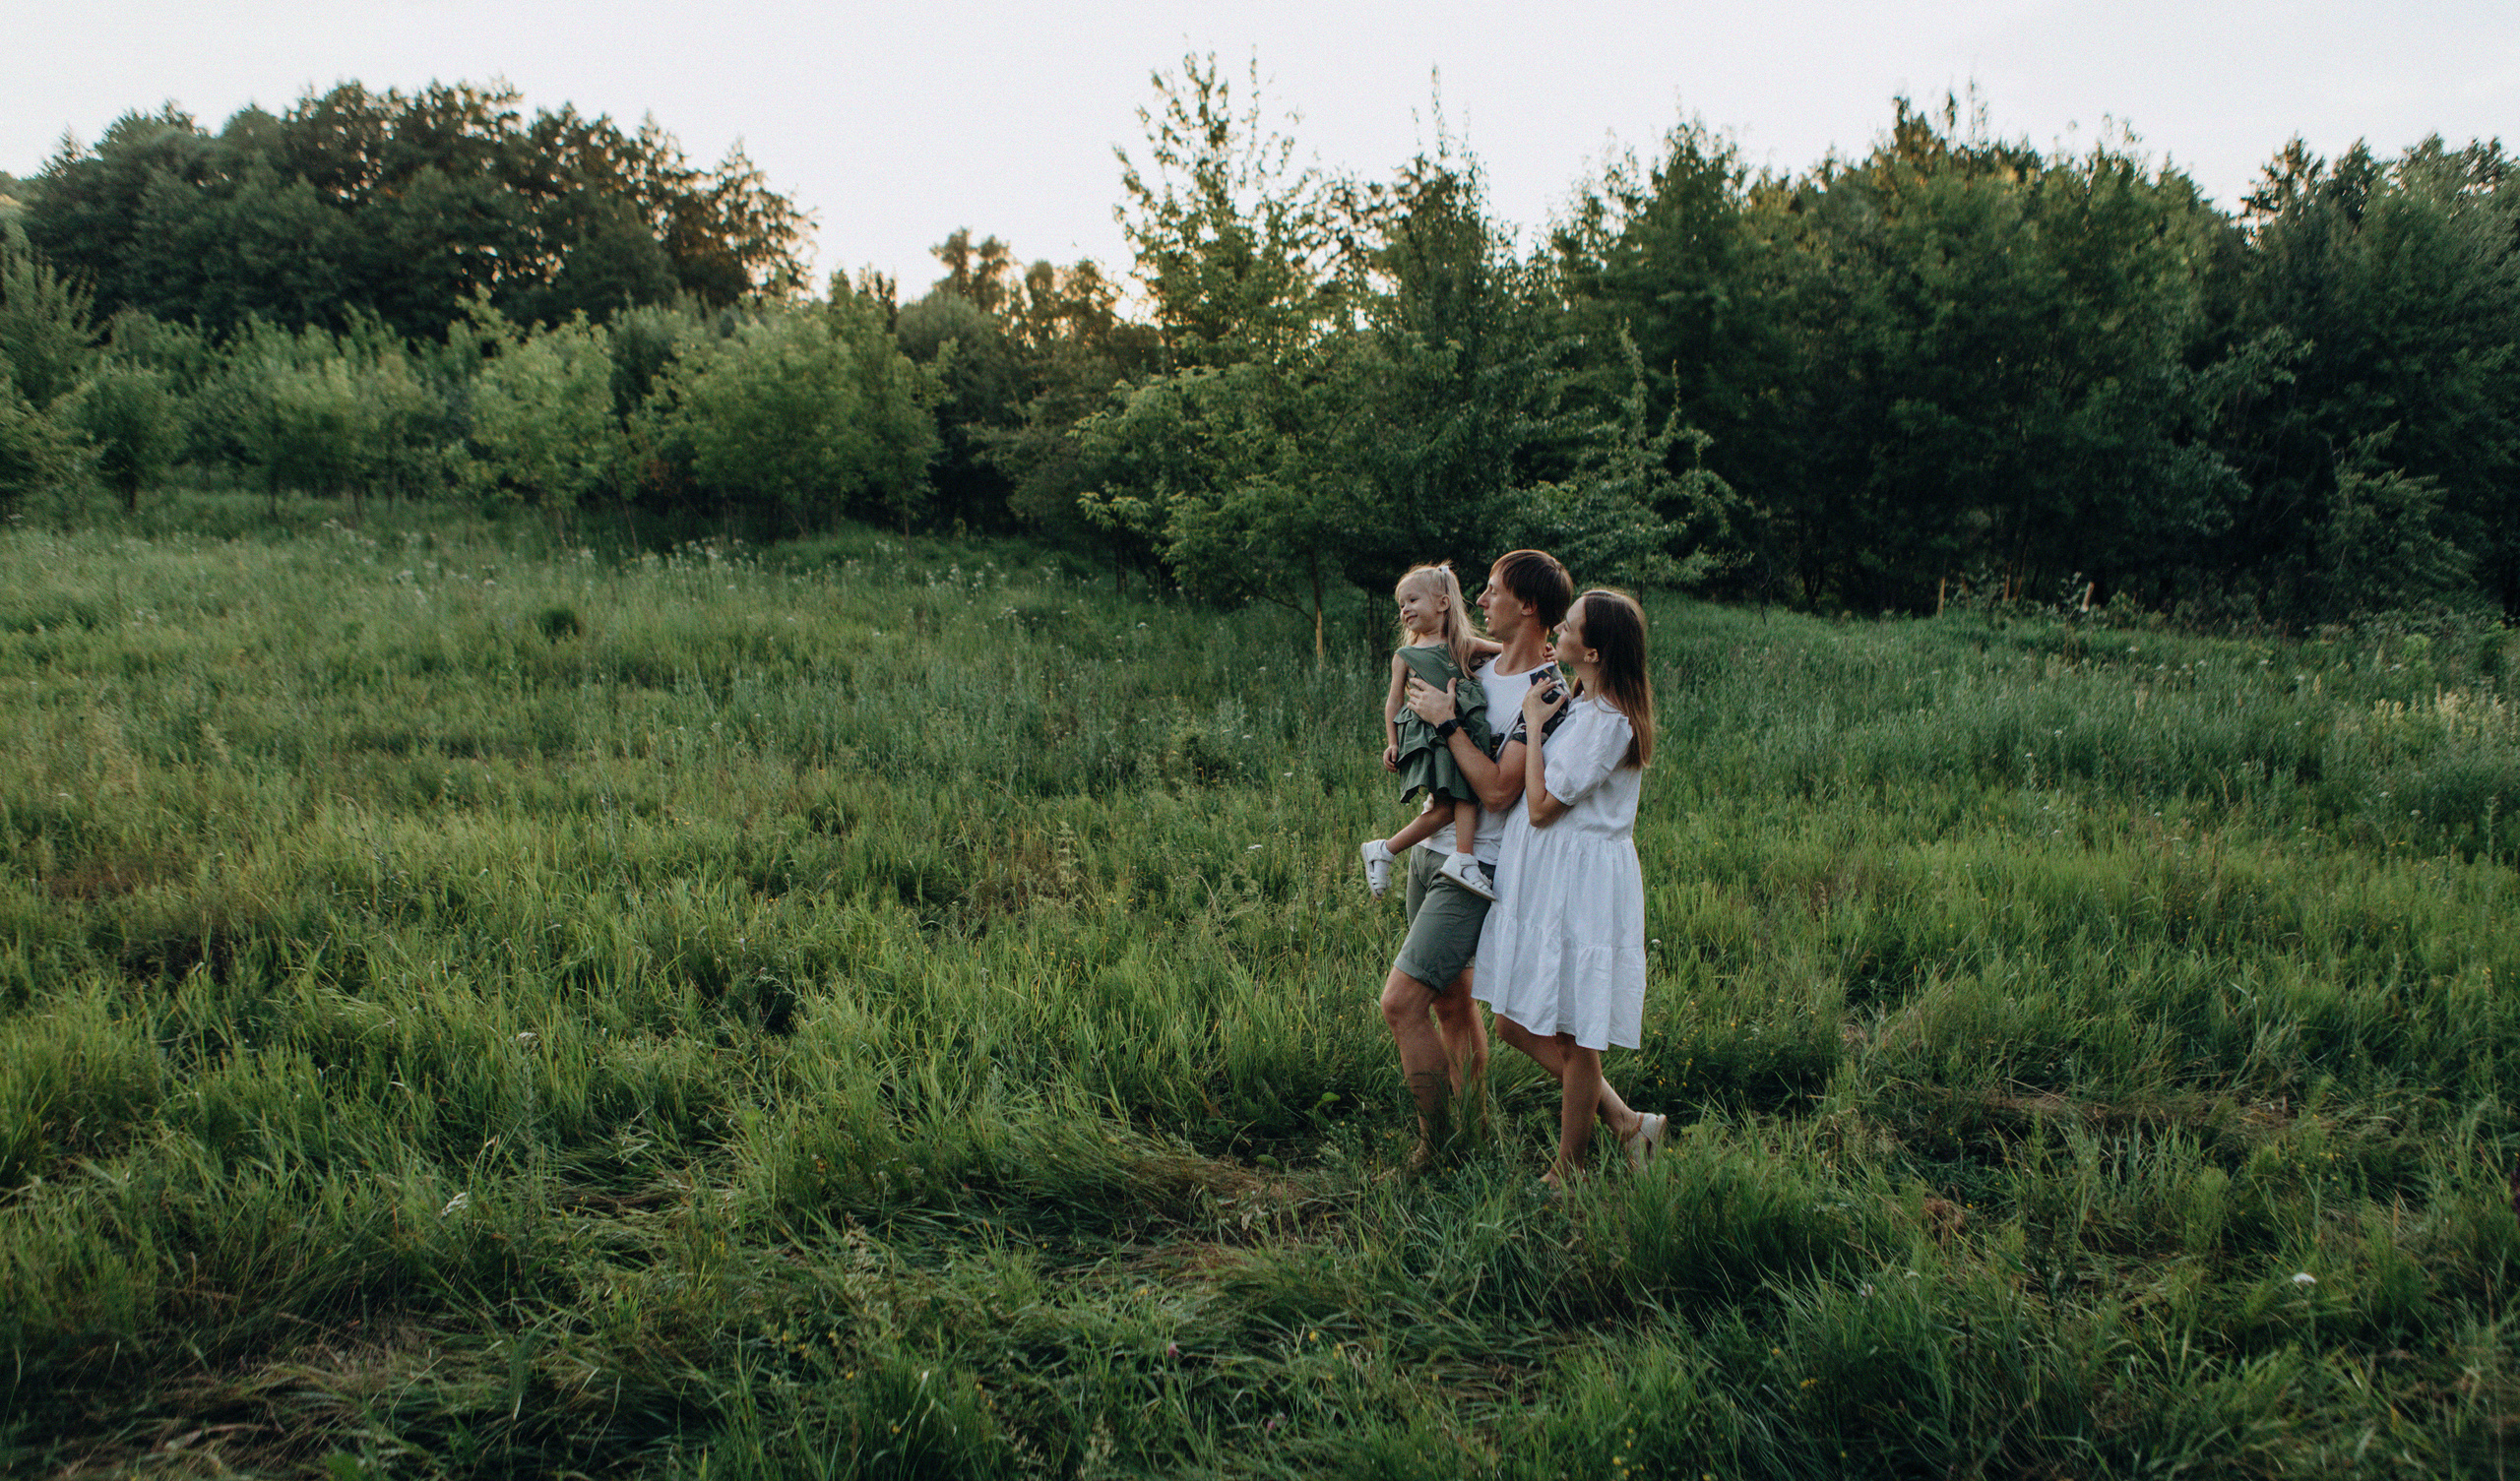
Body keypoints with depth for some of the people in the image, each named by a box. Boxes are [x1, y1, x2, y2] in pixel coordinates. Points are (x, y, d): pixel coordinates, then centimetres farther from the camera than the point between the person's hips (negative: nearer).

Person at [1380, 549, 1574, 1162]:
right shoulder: (1483, 665, 9)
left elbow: (1498, 789, -24)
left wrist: (1446, 721, -18)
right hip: (1430, 847, 9)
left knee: (1401, 1003, -13)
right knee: (1451, 999, 15)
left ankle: (1437, 1147, 1)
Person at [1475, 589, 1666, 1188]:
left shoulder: (1603, 721, -20)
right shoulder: (1581, 700, 9)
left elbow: (1541, 806, -16)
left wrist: (1534, 724, -11)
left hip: (1579, 884, -10)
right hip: (1544, 878, 10)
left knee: (1572, 1037, 5)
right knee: (1517, 1025, 13)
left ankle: (1568, 1172, 21)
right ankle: (1625, 1121, 24)